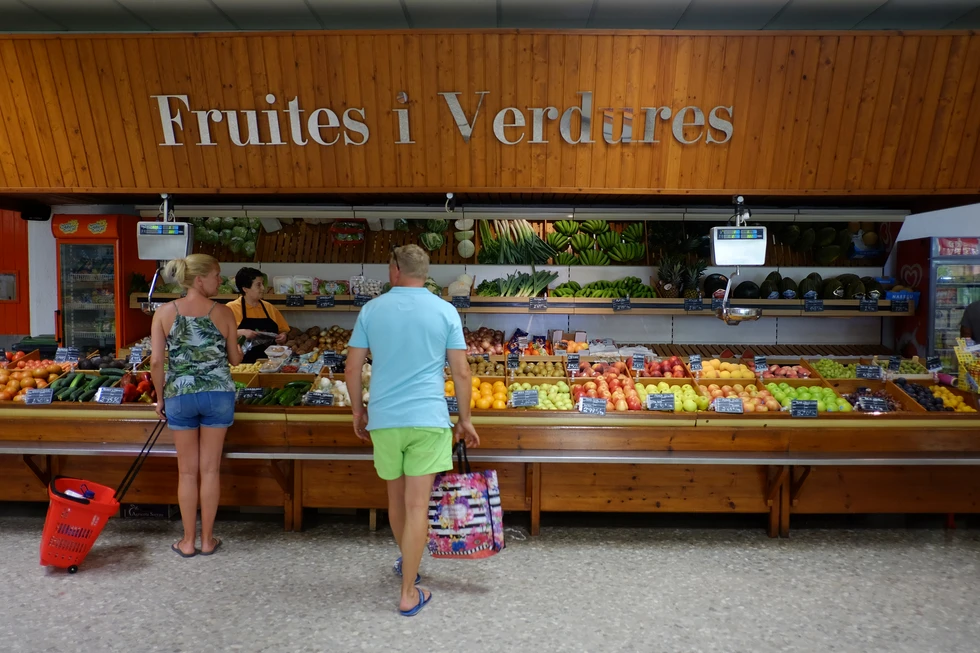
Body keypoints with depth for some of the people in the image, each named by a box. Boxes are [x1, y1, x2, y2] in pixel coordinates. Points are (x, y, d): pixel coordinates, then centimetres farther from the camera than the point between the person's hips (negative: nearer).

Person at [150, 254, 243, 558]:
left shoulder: (165, 312, -3)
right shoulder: (224, 313, -4)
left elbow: (156, 361, -7)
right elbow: (235, 359, 3)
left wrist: (160, 396, 6)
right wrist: (237, 347, 25)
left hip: (180, 395, 1)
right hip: (218, 393, -1)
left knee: (187, 471, 12)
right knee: (210, 469, 9)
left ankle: (188, 541, 21)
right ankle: (207, 539, 20)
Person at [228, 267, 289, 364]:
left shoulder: (269, 307, 14)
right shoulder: (231, 308, 1)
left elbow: (283, 330, 22)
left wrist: (283, 336, 2)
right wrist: (241, 332, -18)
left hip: (270, 359, 4)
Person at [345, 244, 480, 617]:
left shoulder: (371, 309, 2)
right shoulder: (445, 311, -1)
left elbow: (352, 368, 2)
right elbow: (461, 373, -3)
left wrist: (358, 411, 16)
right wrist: (465, 419, 8)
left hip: (383, 419, 2)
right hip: (428, 418, -2)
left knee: (396, 498, 21)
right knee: (418, 505, 2)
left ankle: (408, 563, 42)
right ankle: (409, 593, 9)